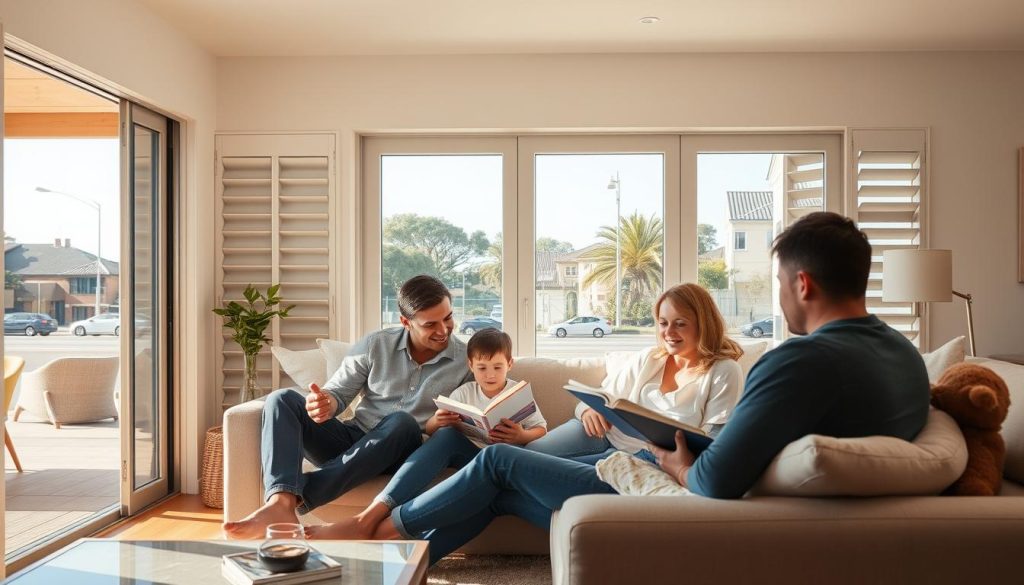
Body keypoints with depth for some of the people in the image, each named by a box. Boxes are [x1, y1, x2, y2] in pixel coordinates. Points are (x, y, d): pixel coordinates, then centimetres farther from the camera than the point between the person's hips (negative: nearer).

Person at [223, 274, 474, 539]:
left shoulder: (466, 359, -2)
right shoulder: (376, 345, 2)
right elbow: (338, 393, 3)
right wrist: (326, 402, -21)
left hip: (397, 455, -2)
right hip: (351, 439, 3)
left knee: (403, 421, -35)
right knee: (283, 399, -15)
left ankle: (297, 500, -39)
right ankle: (280, 503, -40)